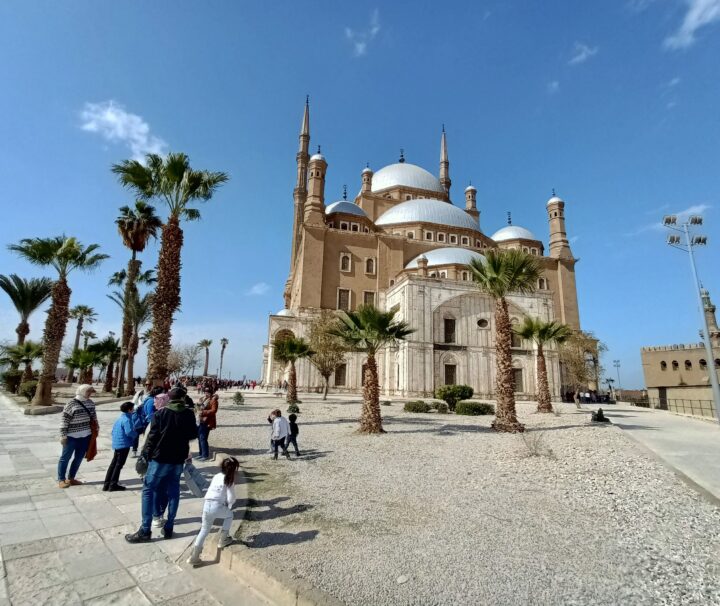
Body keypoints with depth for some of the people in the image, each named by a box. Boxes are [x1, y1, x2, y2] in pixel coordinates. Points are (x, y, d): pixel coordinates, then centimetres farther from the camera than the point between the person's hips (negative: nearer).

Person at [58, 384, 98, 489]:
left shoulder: (90, 403, 5)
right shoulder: (71, 404, -15)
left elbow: (94, 416, 17)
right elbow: (64, 420, -14)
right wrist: (63, 435, -16)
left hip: (85, 436, 6)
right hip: (72, 436, -6)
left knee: (79, 458, 14)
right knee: (65, 458, 8)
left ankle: (71, 478, 27)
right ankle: (61, 480, 20)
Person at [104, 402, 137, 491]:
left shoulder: (119, 418, 12)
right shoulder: (127, 419, -17)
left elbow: (113, 431, 18)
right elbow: (129, 432, -26)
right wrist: (135, 434, -8)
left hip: (116, 444, 9)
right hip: (124, 445, -9)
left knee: (113, 464, 15)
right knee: (119, 464, 1)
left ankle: (107, 484, 20)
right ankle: (113, 485, 6)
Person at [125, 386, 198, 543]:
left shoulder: (161, 413, -10)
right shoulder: (189, 415, -1)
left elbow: (153, 435, -11)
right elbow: (194, 435, 9)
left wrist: (145, 453, 1)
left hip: (160, 458, -3)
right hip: (178, 459, 3)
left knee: (148, 491, 7)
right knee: (173, 492, 12)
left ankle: (145, 530, 7)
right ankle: (168, 528, 17)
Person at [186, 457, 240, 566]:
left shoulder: (216, 476, 15)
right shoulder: (229, 480, -3)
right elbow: (231, 498, -5)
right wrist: (229, 506, 19)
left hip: (207, 505, 5)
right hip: (217, 507, -5)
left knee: (204, 530, 20)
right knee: (230, 515, 24)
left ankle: (194, 557, 19)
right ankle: (223, 540, 27)